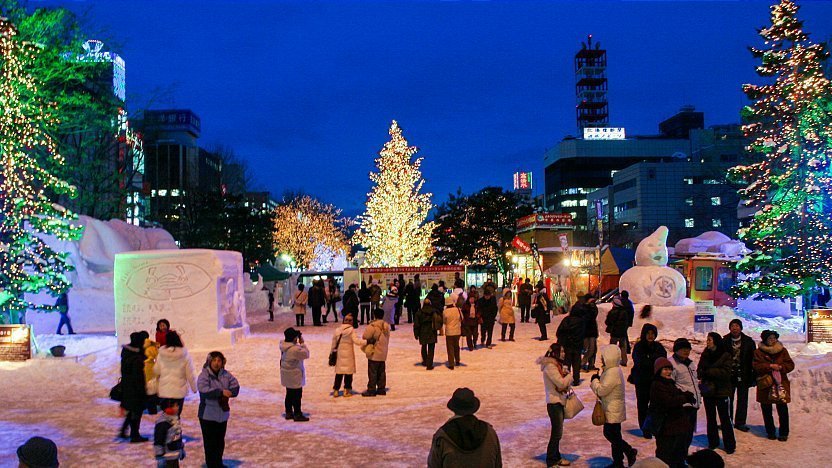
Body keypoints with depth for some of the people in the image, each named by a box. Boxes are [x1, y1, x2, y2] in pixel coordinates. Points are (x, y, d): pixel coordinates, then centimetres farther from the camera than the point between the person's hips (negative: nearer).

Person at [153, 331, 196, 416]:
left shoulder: (161, 354, -6)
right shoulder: (185, 355, -11)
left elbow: (156, 371, 3)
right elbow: (190, 375, -7)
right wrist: (194, 388, 6)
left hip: (163, 391, 2)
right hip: (179, 392, -2)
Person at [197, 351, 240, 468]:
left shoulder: (226, 375, 3)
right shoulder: (204, 375, -12)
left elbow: (235, 387, -3)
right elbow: (204, 390, -27)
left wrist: (226, 394, -21)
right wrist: (221, 392, -29)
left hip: (223, 414, 5)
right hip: (208, 415, -5)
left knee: (220, 441, 17)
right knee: (210, 442, 1)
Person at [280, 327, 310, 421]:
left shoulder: (283, 346, 1)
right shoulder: (295, 349, -27)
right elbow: (306, 354, -17)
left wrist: (299, 344, 1)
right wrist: (302, 343, -13)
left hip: (287, 376, 9)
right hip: (294, 376, -9)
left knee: (289, 394, 18)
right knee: (297, 395, 2)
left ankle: (289, 413, 27)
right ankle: (297, 415, 9)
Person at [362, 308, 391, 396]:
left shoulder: (373, 326, -18)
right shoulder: (386, 326, 6)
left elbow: (365, 337, -14)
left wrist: (370, 341, 3)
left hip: (374, 353, -7)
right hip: (383, 353, 7)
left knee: (372, 372, -1)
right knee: (381, 372, 14)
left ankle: (371, 390, 2)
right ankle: (381, 389, 19)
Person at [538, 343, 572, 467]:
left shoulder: (557, 364, 10)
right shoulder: (550, 366, -19)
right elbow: (561, 383, -24)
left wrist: (567, 387, -3)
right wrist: (570, 375, -9)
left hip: (559, 401, 9)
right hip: (554, 403, -9)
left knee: (557, 432, 18)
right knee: (556, 433, -4)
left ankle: (556, 457, 30)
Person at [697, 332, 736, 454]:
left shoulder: (725, 355, -9)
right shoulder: (705, 354, 6)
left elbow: (726, 372, -16)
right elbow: (699, 370, 8)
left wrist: (709, 371, -17)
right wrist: (701, 374, -14)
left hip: (721, 390, -5)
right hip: (707, 390, 5)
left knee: (725, 418, 0)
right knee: (710, 418, 14)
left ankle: (729, 445, 10)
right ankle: (713, 442, 26)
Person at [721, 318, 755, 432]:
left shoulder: (748, 341, 1)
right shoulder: (725, 341, -3)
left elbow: (753, 360, 2)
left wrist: (753, 377, -1)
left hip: (743, 376, 1)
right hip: (729, 376, -1)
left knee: (742, 400, 8)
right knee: (728, 399, 6)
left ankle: (740, 423, 18)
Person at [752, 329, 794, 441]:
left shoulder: (782, 350, 6)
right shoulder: (758, 352, 1)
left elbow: (790, 365, 2)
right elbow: (756, 366, -9)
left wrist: (780, 367, -16)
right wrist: (770, 366, -19)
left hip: (781, 383, 0)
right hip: (765, 385, 0)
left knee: (783, 410, 0)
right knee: (766, 411, 8)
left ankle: (784, 433, 11)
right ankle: (770, 432, 21)